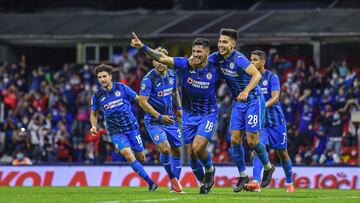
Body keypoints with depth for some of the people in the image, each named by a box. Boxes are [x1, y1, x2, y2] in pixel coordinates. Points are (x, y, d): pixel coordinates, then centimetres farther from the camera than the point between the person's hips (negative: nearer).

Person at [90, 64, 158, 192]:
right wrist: (94, 126, -5)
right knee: (127, 154, -23)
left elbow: (138, 99, 4)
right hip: (116, 132, -1)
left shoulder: (122, 88, -4)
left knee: (141, 157, 6)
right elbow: (94, 114, 14)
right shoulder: (97, 96, -2)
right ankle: (151, 183, -18)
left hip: (131, 127, 1)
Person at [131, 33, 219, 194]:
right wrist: (142, 47, -29)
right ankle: (203, 183, 25)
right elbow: (162, 58, -19)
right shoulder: (185, 65, -12)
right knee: (191, 153, 3)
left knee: (198, 148, -20)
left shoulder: (214, 70, -14)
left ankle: (209, 169, 11)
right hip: (189, 115, 3)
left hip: (208, 115, -3)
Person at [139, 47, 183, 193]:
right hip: (154, 121, -6)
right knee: (165, 149, -23)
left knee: (177, 151, 6)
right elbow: (142, 102, -19)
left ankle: (175, 185, 19)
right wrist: (160, 116, -21)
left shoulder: (171, 74, 2)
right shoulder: (148, 79, -18)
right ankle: (173, 178, -1)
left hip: (170, 119, 6)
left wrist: (179, 108, 11)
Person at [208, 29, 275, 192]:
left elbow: (257, 75, -31)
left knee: (252, 140, -5)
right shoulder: (217, 57, -2)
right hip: (238, 103, 7)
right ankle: (243, 176, 12)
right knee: (235, 140, 1)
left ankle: (268, 167, 20)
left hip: (253, 100, -7)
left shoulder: (239, 59, -23)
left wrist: (246, 91, -42)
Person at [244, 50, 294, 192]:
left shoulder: (272, 77, -10)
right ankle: (256, 182, -31)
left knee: (282, 153, 9)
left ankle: (289, 183, 28)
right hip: (259, 121, 2)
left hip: (275, 121, -2)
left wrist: (263, 106, -38)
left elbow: (275, 98, -22)